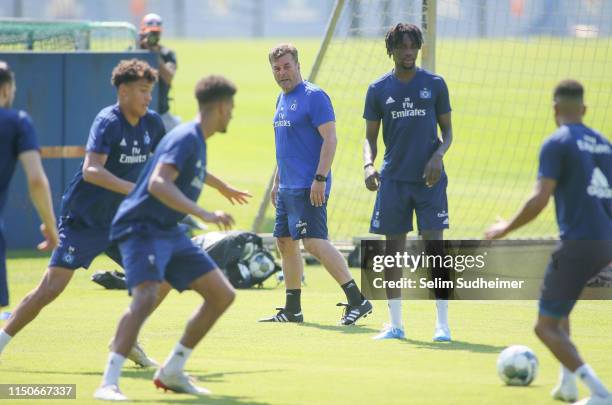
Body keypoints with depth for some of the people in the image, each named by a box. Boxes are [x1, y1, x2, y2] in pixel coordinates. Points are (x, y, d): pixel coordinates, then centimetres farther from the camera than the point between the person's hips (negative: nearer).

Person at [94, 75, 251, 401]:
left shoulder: (196, 139, 14)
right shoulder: (186, 138, -16)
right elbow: (158, 184, -32)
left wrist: (222, 187, 58)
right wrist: (203, 214, -38)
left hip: (170, 233, 10)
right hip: (142, 227, -10)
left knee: (222, 294, 7)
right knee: (146, 296, -31)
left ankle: (171, 372, 14)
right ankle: (108, 383, -33)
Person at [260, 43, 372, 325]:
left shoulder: (314, 96, -11)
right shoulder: (282, 99, 17)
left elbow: (330, 138, -16)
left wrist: (320, 178, -22)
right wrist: (277, 182, 24)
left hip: (308, 188, -10)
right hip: (288, 186, 10)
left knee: (314, 242, -17)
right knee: (285, 242, 11)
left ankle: (357, 300, -17)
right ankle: (292, 310, 18)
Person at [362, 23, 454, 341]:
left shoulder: (434, 84, 3)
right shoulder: (378, 90, 5)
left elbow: (447, 130, 7)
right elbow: (370, 136, 9)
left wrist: (438, 155, -12)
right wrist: (368, 165, -9)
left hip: (429, 178, -2)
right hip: (393, 180, 2)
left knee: (434, 246, -8)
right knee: (393, 247, 3)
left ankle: (442, 324, -4)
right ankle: (395, 324, 12)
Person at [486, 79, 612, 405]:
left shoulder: (557, 143, -6)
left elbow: (539, 200, -14)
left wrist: (506, 228, 0)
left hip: (577, 244, -7)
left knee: (547, 327, 1)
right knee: (558, 308, 31)